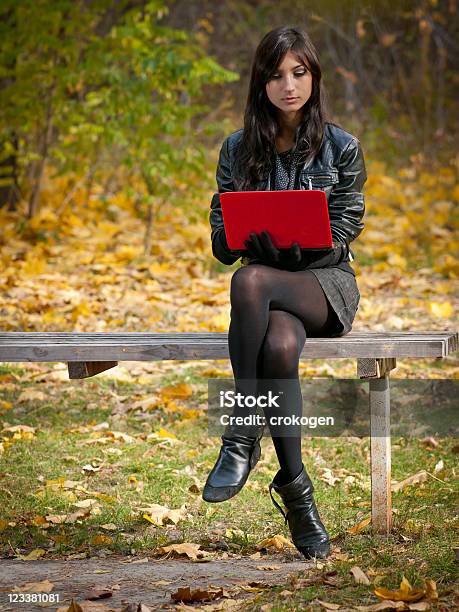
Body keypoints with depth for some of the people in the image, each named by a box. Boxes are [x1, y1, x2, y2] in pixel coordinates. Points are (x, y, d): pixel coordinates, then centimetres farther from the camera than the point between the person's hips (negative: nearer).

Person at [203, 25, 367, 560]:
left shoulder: (341, 148, 1)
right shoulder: (238, 150, 7)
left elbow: (342, 234, -2)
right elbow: (222, 243, 7)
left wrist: (303, 241, -23)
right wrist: (246, 232, -17)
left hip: (326, 283, -2)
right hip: (266, 285, 2)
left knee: (250, 279, -37)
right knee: (279, 346, -36)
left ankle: (242, 438, -30)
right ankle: (294, 486, -24)